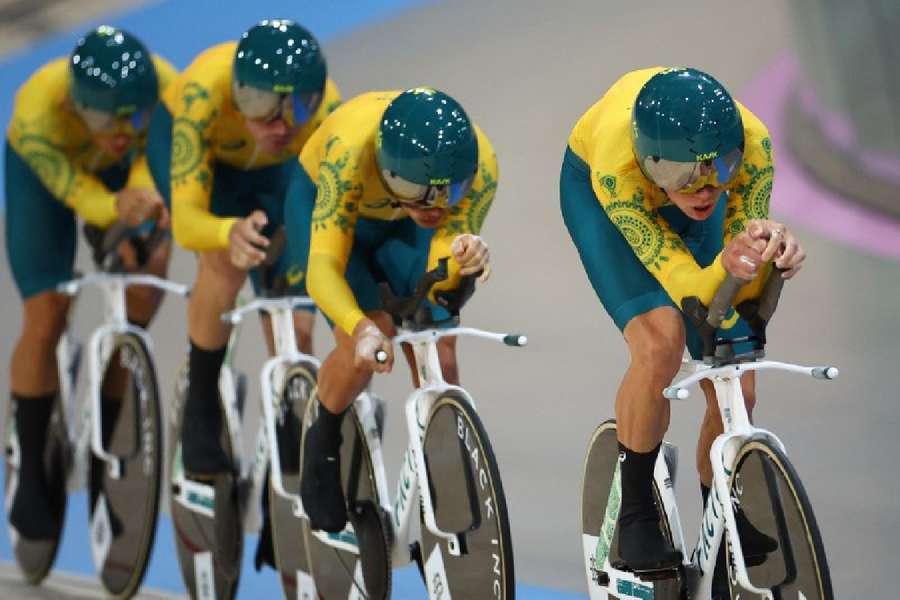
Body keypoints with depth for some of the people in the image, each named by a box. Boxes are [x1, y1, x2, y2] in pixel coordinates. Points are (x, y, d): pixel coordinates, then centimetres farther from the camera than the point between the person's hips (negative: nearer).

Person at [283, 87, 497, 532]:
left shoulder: (479, 166, -35)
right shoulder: (353, 147, -43)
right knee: (364, 346, -23)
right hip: (323, 204, -2)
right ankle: (322, 448, 6)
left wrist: (461, 259, -55)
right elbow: (323, 266, -47)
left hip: (402, 226, 3)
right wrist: (362, 327, -66)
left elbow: (436, 281, -32)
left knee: (440, 355, -15)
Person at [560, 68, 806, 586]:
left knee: (736, 387, -4)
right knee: (659, 342, -29)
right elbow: (687, 288, -41)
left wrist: (774, 255, -54)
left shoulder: (752, 144, -37)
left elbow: (740, 291, -32)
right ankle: (636, 514, -9)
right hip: (594, 186, -3)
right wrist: (726, 266, -63)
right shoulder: (616, 165, -43)